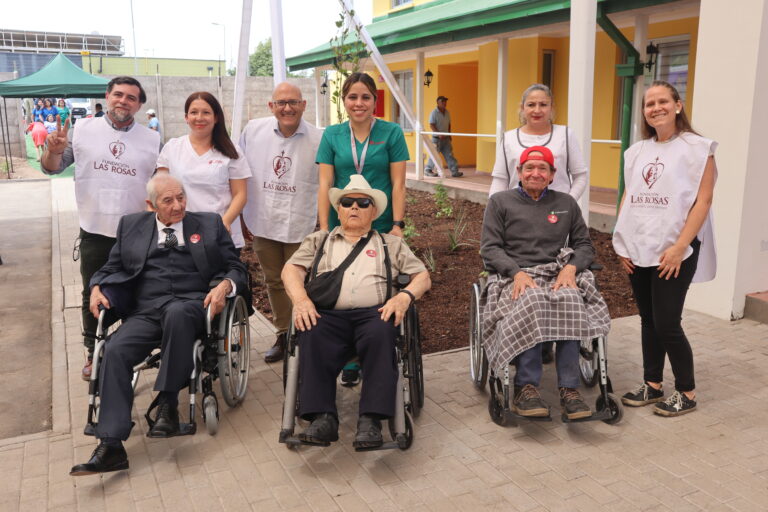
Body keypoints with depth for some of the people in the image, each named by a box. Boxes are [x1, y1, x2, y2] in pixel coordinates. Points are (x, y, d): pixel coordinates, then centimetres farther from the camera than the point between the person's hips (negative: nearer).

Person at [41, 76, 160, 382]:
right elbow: (51, 168, 2)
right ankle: (93, 353, 29)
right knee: (92, 296, 12)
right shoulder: (82, 129, 0)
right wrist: (54, 150, -20)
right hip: (94, 231, 0)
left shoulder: (151, 140, 1)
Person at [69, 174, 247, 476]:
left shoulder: (209, 224, 13)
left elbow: (236, 268, 10)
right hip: (146, 311, 3)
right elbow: (113, 267, 24)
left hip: (191, 305, -2)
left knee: (175, 312, -38)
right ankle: (110, 446, -23)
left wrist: (224, 286, -12)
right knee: (115, 350, -25)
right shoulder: (131, 225, 19)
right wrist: (97, 287, 2)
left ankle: (168, 404, -25)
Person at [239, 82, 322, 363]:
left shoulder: (319, 139, -9)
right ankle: (283, 334, 32)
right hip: (263, 223, 4)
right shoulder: (253, 130, 0)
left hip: (301, 226, -3)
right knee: (274, 282, 15)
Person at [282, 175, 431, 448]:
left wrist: (404, 296, -5)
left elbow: (422, 276, 17)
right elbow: (291, 269, 13)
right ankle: (323, 418, -33)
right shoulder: (318, 240, 28)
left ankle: (371, 420, -36)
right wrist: (300, 298, -8)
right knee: (312, 336, -34)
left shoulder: (391, 244, 27)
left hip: (373, 313, 0)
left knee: (381, 334, -36)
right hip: (328, 314, 1)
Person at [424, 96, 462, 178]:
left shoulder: (447, 112, 11)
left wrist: (449, 134, 14)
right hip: (437, 138, -6)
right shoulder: (434, 113, -10)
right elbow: (431, 125, -17)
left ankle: (455, 171, 2)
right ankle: (428, 170, 16)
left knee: (449, 154, 3)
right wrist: (439, 134, -24)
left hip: (446, 138, 6)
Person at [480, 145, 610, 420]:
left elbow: (584, 245, 17)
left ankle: (569, 389, -31)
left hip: (558, 276, 2)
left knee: (570, 302, -34)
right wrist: (517, 273, -14)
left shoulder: (566, 203, 21)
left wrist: (571, 268, -6)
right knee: (531, 303, -38)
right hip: (514, 276, -2)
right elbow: (489, 247, 3)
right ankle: (526, 388, -31)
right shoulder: (500, 201, 13)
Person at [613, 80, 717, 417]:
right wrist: (623, 243, 5)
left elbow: (703, 200, -10)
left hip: (673, 250, -5)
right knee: (648, 319, 11)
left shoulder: (697, 148, -3)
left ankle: (687, 393, 14)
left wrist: (680, 247, -18)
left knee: (666, 323, -5)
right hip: (639, 250, 5)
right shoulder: (637, 151, 12)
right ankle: (652, 385, 25)